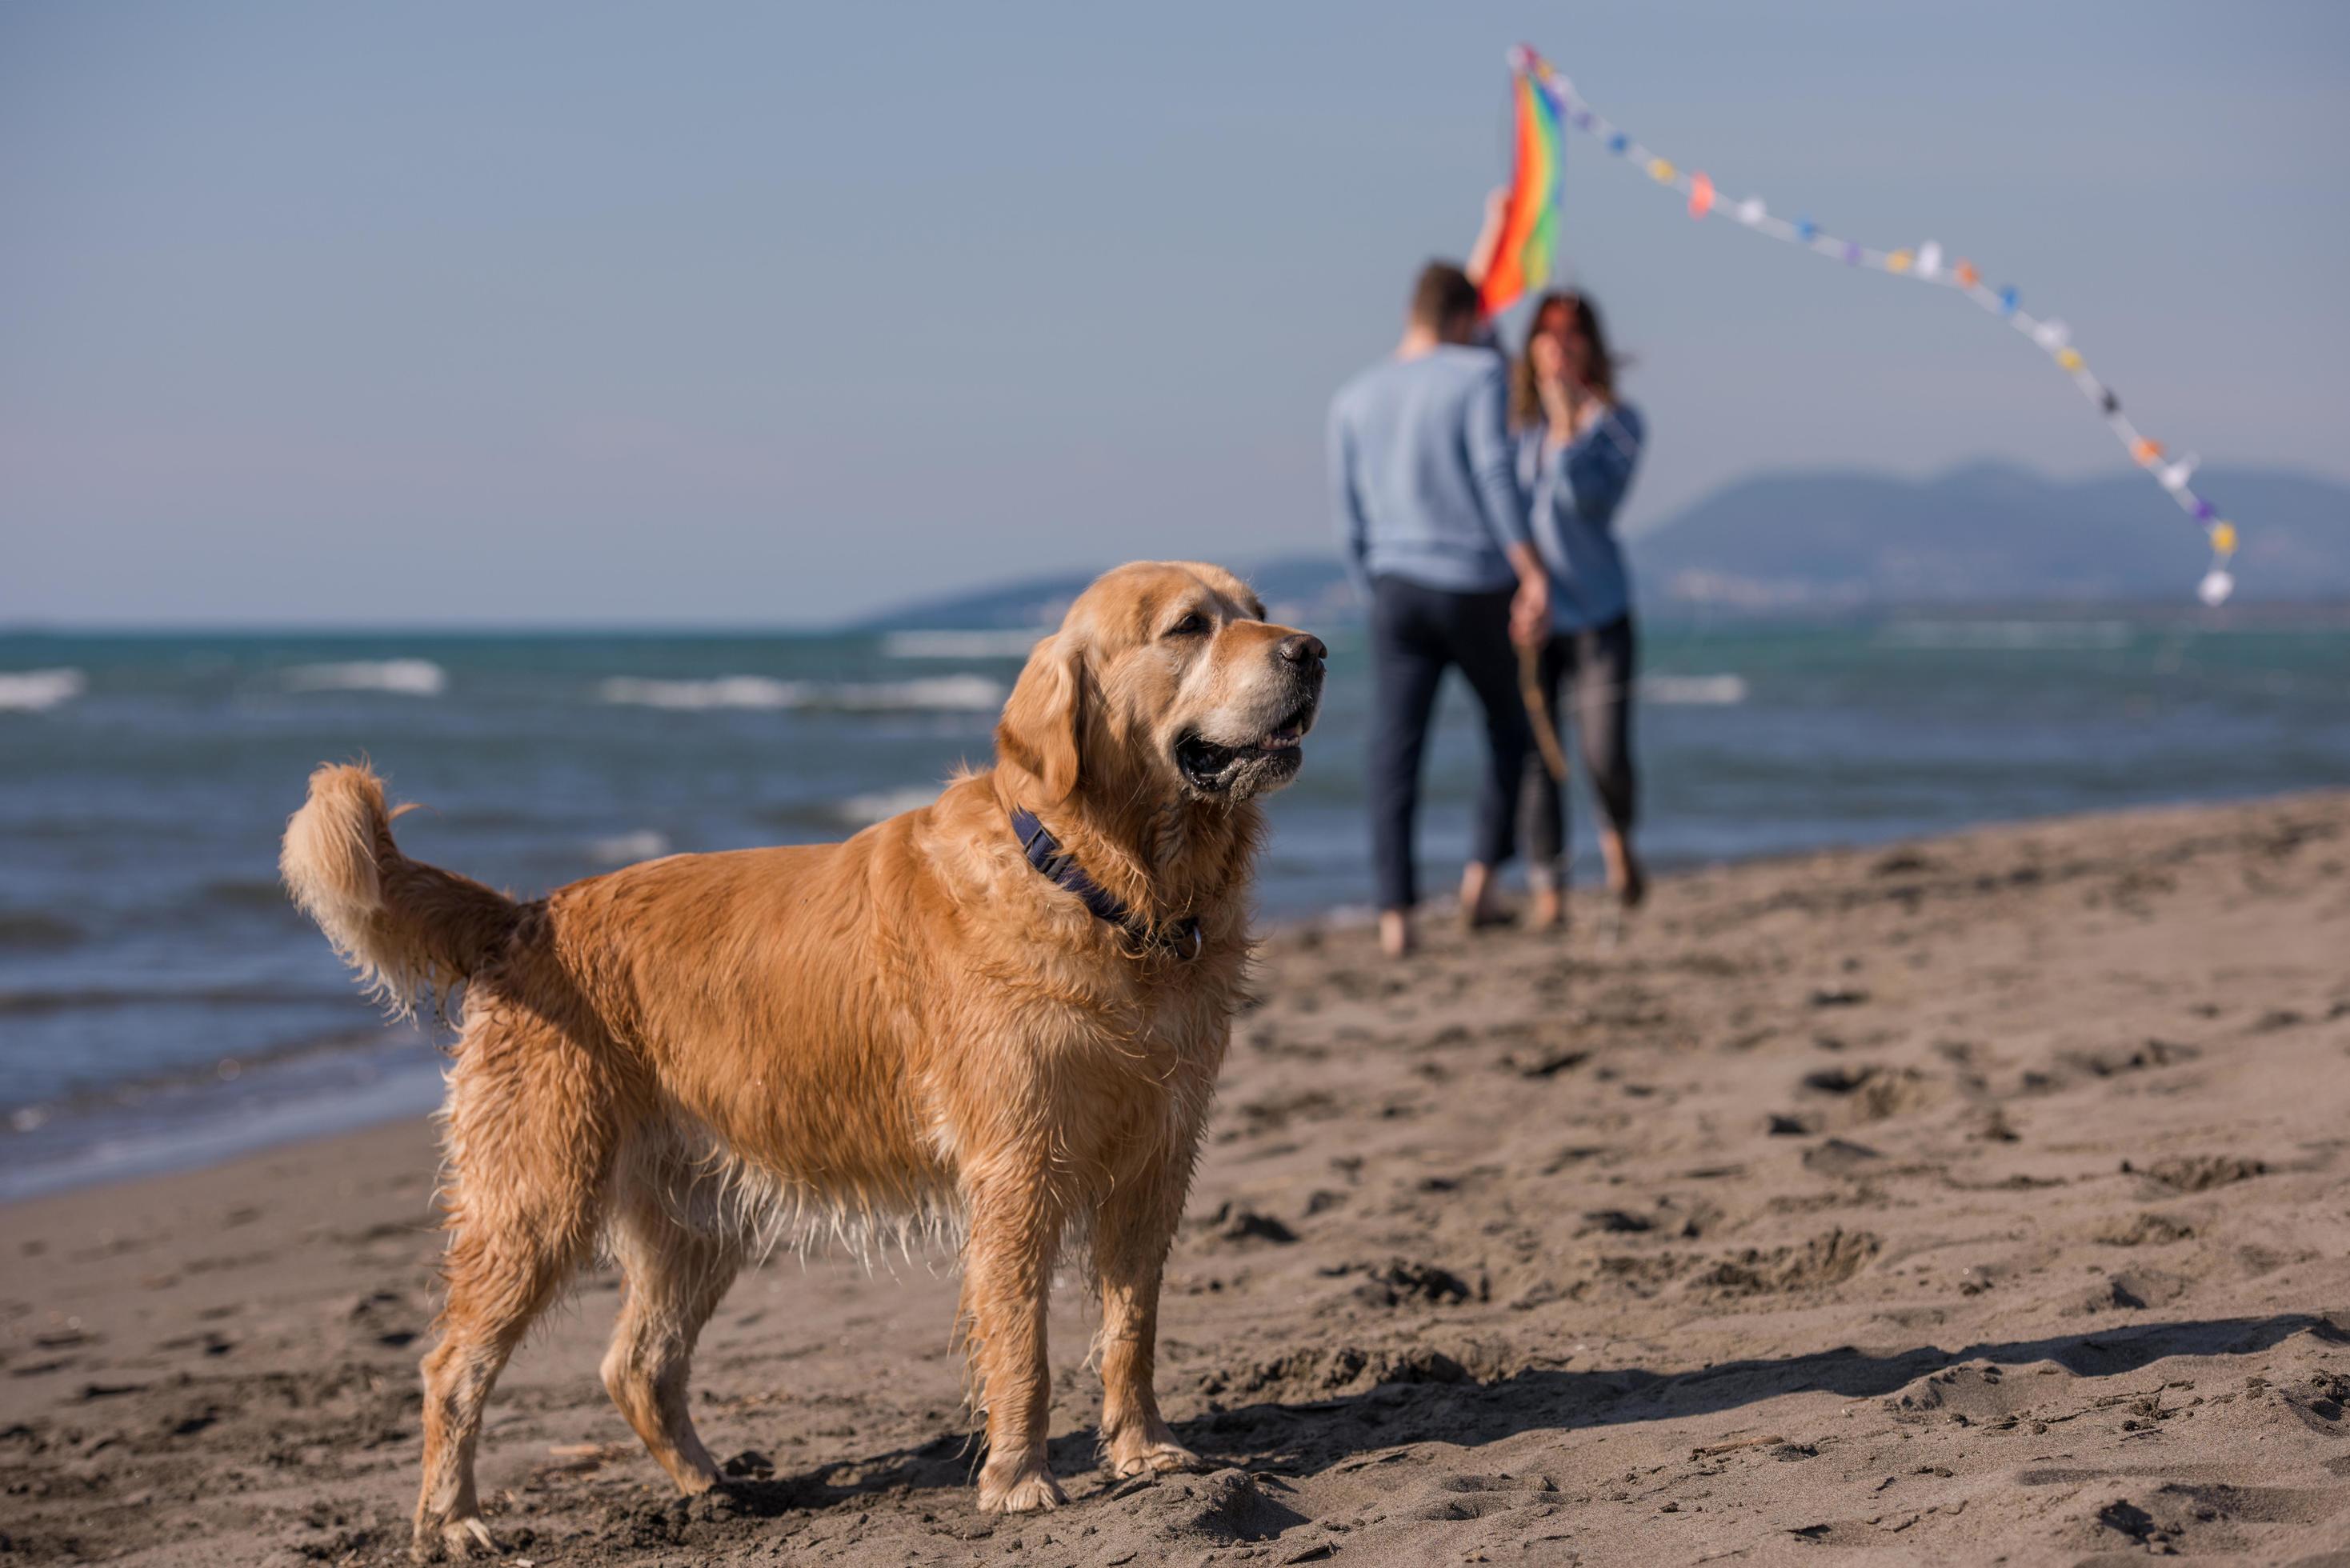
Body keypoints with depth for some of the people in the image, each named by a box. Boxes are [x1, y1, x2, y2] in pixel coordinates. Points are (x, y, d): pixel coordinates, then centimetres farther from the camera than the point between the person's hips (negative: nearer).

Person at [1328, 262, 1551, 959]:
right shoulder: (1479, 373, -2)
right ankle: (1482, 870, 8)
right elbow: (1496, 474, -14)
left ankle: (1395, 912, -11)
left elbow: (1349, 518, 12)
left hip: (1397, 588, 3)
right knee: (1510, 726, 19)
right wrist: (1533, 575, -15)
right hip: (1476, 585, -3)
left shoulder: (1352, 399, 11)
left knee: (1395, 751, -1)